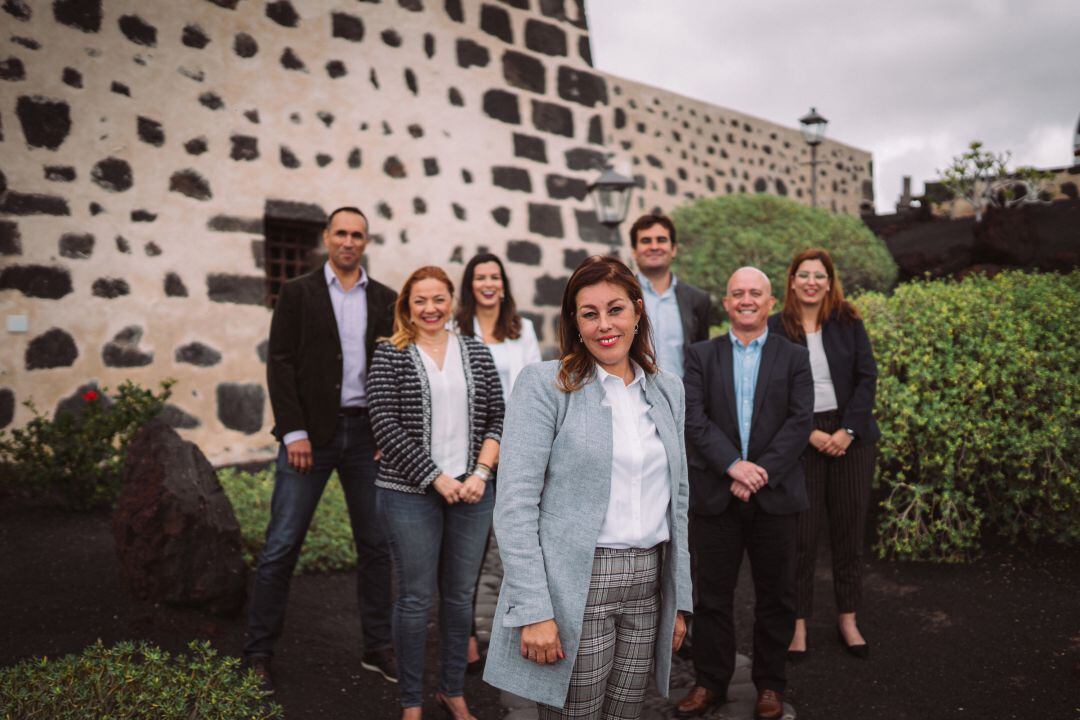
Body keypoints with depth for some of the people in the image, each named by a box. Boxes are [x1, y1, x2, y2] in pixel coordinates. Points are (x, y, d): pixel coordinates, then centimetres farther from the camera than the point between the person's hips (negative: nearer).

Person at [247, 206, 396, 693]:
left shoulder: (385, 300, 10)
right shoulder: (298, 293, 3)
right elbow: (279, 364, -3)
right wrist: (293, 432, -11)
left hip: (367, 433, 3)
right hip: (310, 433, -3)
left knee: (376, 545, 8)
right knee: (281, 547, -1)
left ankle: (377, 648, 21)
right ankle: (258, 655, 12)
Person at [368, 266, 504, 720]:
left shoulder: (476, 351, 9)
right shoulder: (390, 354, -1)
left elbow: (497, 418, 7)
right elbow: (386, 426, -9)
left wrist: (480, 473, -7)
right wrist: (436, 479, -13)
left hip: (471, 492, 3)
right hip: (411, 494, -3)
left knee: (460, 595, 12)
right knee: (416, 599, 4)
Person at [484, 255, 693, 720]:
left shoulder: (668, 389, 10)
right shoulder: (544, 384, -6)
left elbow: (676, 499, 15)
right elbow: (515, 504, -12)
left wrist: (679, 599, 12)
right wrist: (533, 610, -17)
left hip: (648, 585, 5)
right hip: (574, 588, -5)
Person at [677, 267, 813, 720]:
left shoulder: (794, 357, 7)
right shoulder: (701, 356, 6)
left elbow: (800, 421, -3)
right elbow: (694, 418, -4)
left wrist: (761, 472, -14)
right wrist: (733, 465, -17)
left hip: (774, 495, 0)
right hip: (715, 494, 0)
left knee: (775, 595, 9)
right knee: (713, 594, 8)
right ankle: (710, 683, 22)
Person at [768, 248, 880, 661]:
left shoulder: (849, 323, 5)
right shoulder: (776, 329, 0)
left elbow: (867, 377, 1)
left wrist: (847, 431, -9)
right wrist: (810, 434, -11)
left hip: (850, 437, 2)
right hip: (799, 440, -2)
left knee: (850, 531, 9)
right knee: (801, 536, 0)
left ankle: (848, 619, 23)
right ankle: (799, 622, 13)